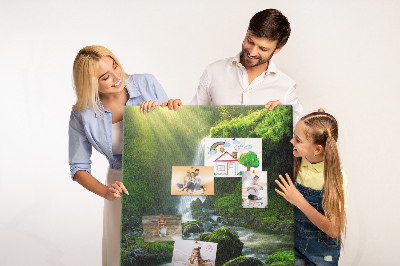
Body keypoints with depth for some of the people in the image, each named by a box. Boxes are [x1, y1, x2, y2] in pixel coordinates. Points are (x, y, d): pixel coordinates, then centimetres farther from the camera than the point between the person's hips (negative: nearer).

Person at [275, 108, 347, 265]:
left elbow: (334, 230, -23)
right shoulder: (294, 162, -14)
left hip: (323, 252, -3)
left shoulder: (336, 176, -24)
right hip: (294, 243, 3)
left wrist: (300, 201, -29)